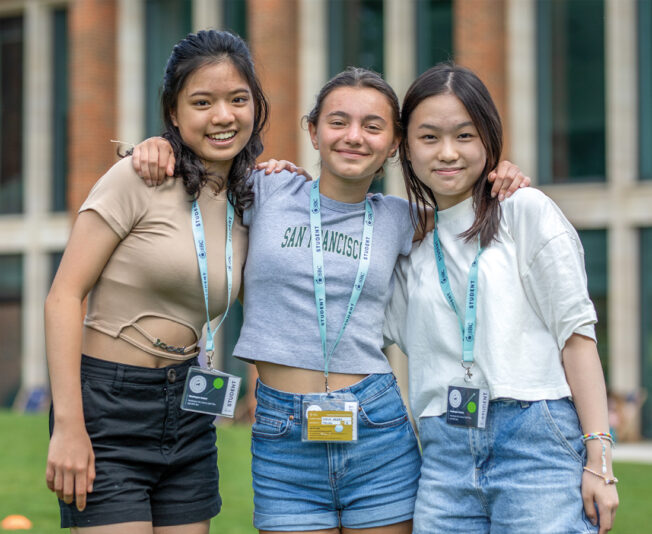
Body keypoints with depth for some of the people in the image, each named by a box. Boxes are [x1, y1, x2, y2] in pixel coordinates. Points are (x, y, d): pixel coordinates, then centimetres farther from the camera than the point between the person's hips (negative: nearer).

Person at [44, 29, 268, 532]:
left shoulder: (246, 202, 9)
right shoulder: (139, 178, -10)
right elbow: (64, 297, -13)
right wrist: (68, 426, -19)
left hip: (188, 412, 6)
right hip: (108, 408, -6)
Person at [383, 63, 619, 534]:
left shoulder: (526, 211, 3)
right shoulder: (412, 244, 17)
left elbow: (576, 332, -2)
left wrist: (599, 459, -10)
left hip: (538, 441, -4)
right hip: (444, 453, 4)